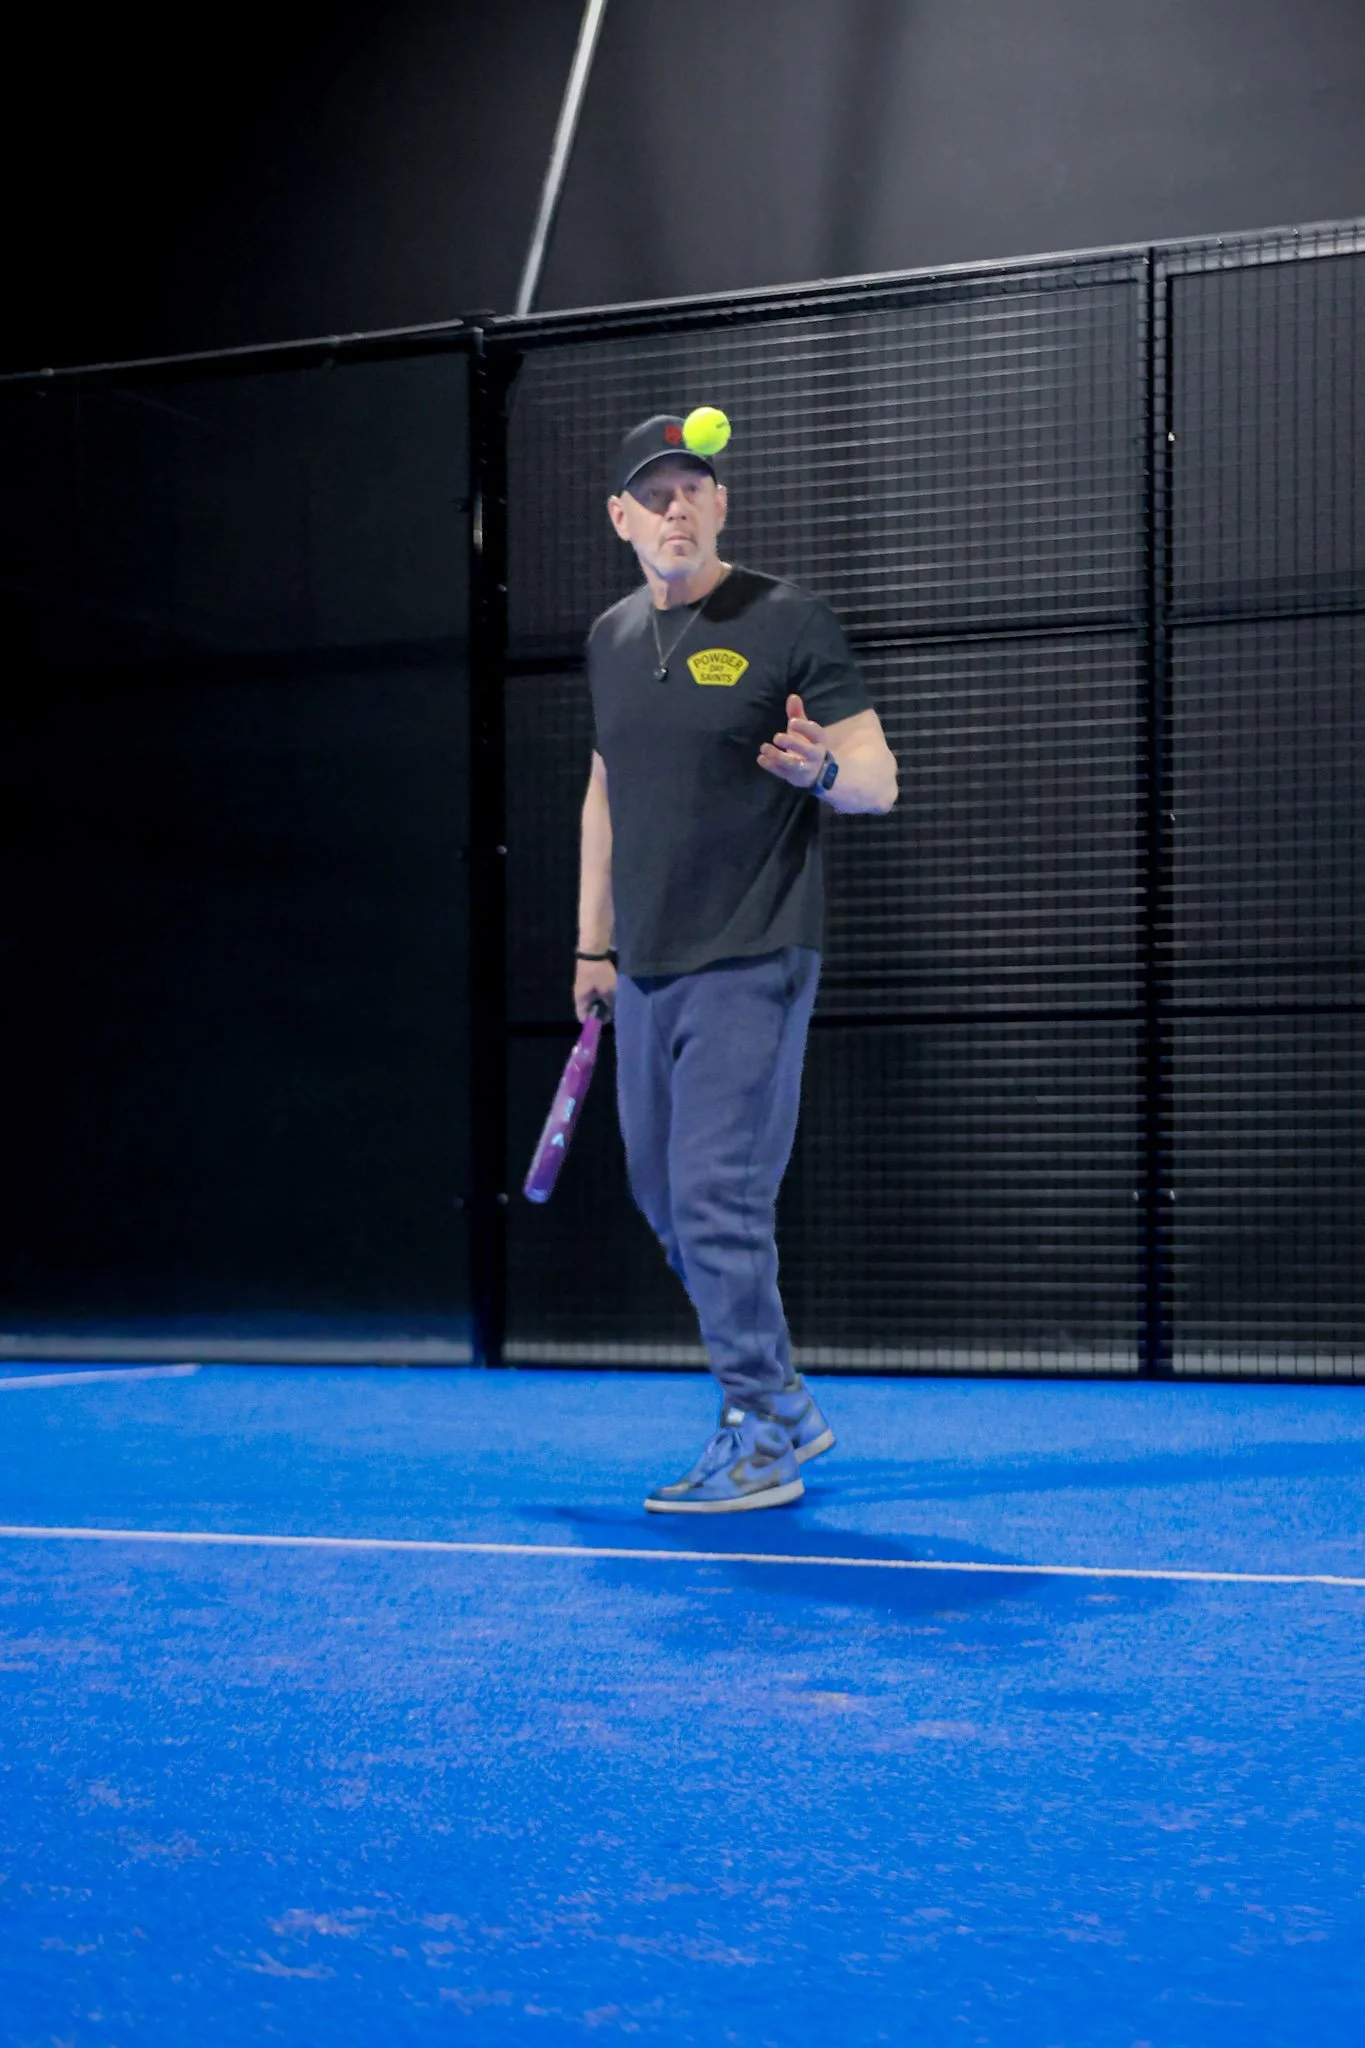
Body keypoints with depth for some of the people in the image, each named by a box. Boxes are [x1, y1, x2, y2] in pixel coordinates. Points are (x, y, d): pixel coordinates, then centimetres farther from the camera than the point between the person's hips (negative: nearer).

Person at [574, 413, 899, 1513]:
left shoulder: (787, 621, -6)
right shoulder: (611, 638, 13)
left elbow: (879, 777, -6)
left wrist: (822, 769, -29)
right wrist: (594, 943, 19)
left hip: (749, 962, -7)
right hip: (646, 970, 7)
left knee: (717, 1195, -11)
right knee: (666, 1197, 12)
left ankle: (758, 1442, 0)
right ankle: (785, 1404, 25)